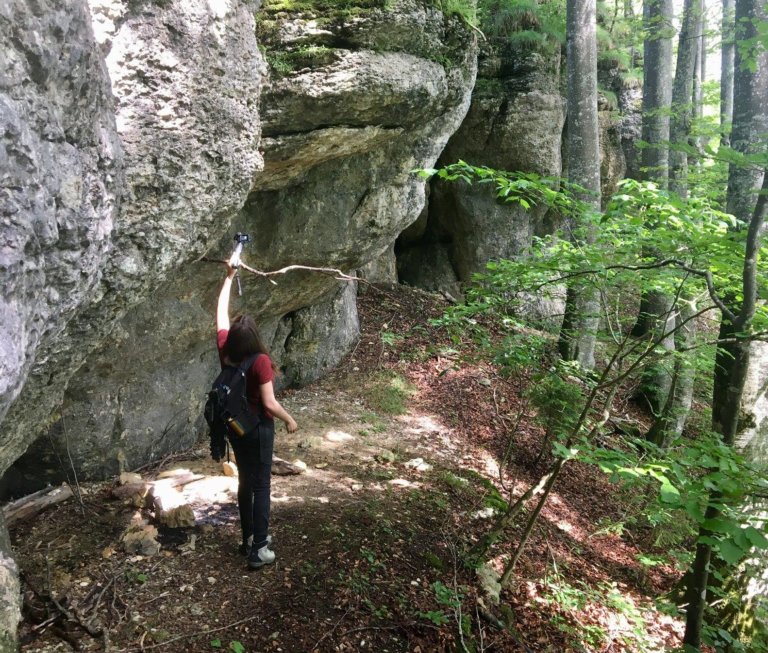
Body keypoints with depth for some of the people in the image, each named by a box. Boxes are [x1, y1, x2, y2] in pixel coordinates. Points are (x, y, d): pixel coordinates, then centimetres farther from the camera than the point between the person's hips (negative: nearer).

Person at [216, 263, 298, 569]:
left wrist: (229, 277, 11)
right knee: (261, 485, 3)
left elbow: (221, 313, 5)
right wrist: (290, 420, -5)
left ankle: (249, 538, 30)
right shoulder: (260, 361, -24)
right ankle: (259, 550, 6)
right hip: (258, 429, -6)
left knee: (245, 481, 18)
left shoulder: (225, 350, -8)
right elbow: (270, 403, -23)